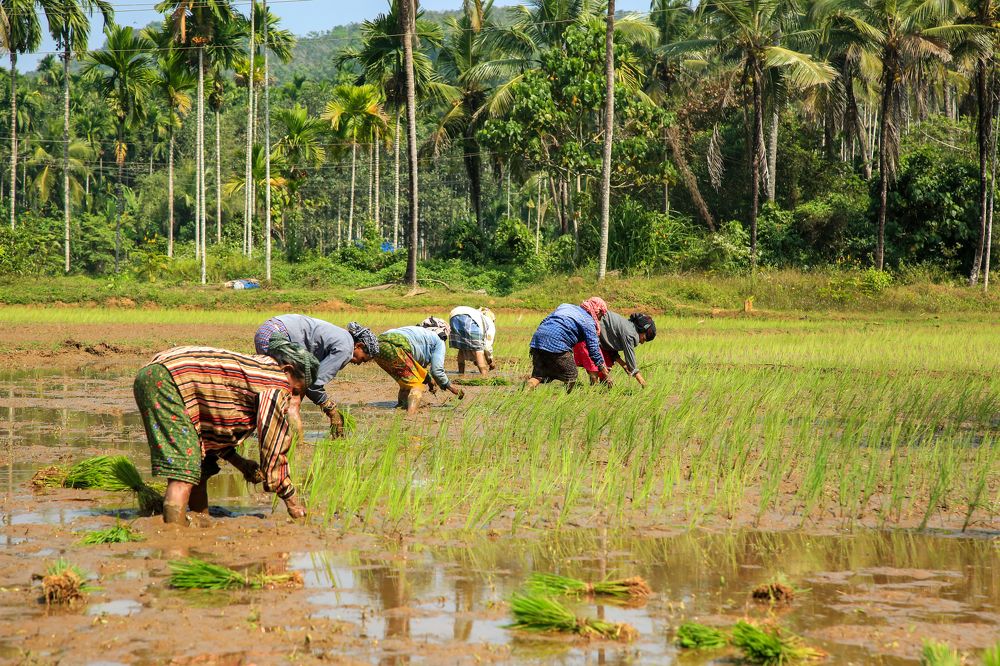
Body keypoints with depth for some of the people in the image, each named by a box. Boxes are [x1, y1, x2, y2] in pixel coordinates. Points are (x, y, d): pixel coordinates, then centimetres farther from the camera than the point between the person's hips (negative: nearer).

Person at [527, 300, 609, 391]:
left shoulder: (564, 306, 28)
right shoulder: (588, 321, 8)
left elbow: (544, 322, 28)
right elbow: (593, 348, 5)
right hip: (556, 344, -7)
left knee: (538, 375, 11)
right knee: (570, 377, 8)